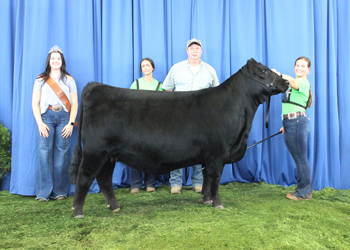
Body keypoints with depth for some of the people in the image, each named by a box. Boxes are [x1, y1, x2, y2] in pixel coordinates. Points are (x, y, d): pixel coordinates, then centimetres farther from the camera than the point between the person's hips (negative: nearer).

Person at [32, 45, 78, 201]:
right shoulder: (41, 80, 14)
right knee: (44, 152, -8)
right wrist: (40, 123, -5)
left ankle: (60, 191, 4)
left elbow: (75, 103, 9)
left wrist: (71, 123, -3)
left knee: (62, 154, -4)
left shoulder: (69, 80, 15)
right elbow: (35, 103, 8)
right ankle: (43, 192, -2)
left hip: (64, 117, 0)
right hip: (46, 116, 0)